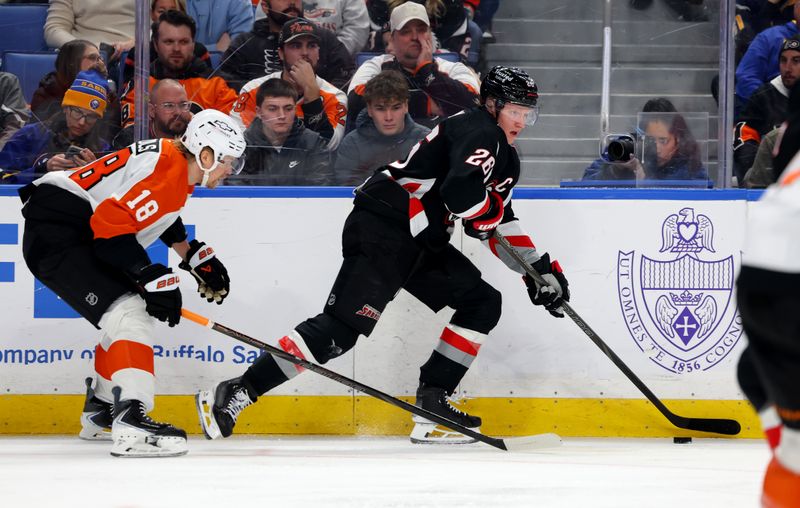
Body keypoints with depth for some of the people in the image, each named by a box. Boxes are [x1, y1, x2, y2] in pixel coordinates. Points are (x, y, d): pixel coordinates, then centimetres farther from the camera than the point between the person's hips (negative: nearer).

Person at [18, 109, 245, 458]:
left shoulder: (181, 168, 11)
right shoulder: (164, 168, -22)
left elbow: (160, 214, 31)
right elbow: (112, 224, -29)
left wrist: (194, 256, 30)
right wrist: (153, 277, -26)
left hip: (82, 236, 11)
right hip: (56, 231, -11)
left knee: (128, 317, 23)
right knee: (127, 312, -23)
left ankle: (100, 413, 39)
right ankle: (131, 425, -35)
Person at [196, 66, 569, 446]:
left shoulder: (505, 158, 19)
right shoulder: (479, 133, -12)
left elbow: (499, 222, 28)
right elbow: (461, 192, -30)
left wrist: (540, 268, 23)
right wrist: (492, 210, -10)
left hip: (420, 243, 10)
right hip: (381, 229, -10)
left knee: (483, 303, 7)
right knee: (342, 327, -17)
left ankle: (432, 401, 3)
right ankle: (234, 393, -17)